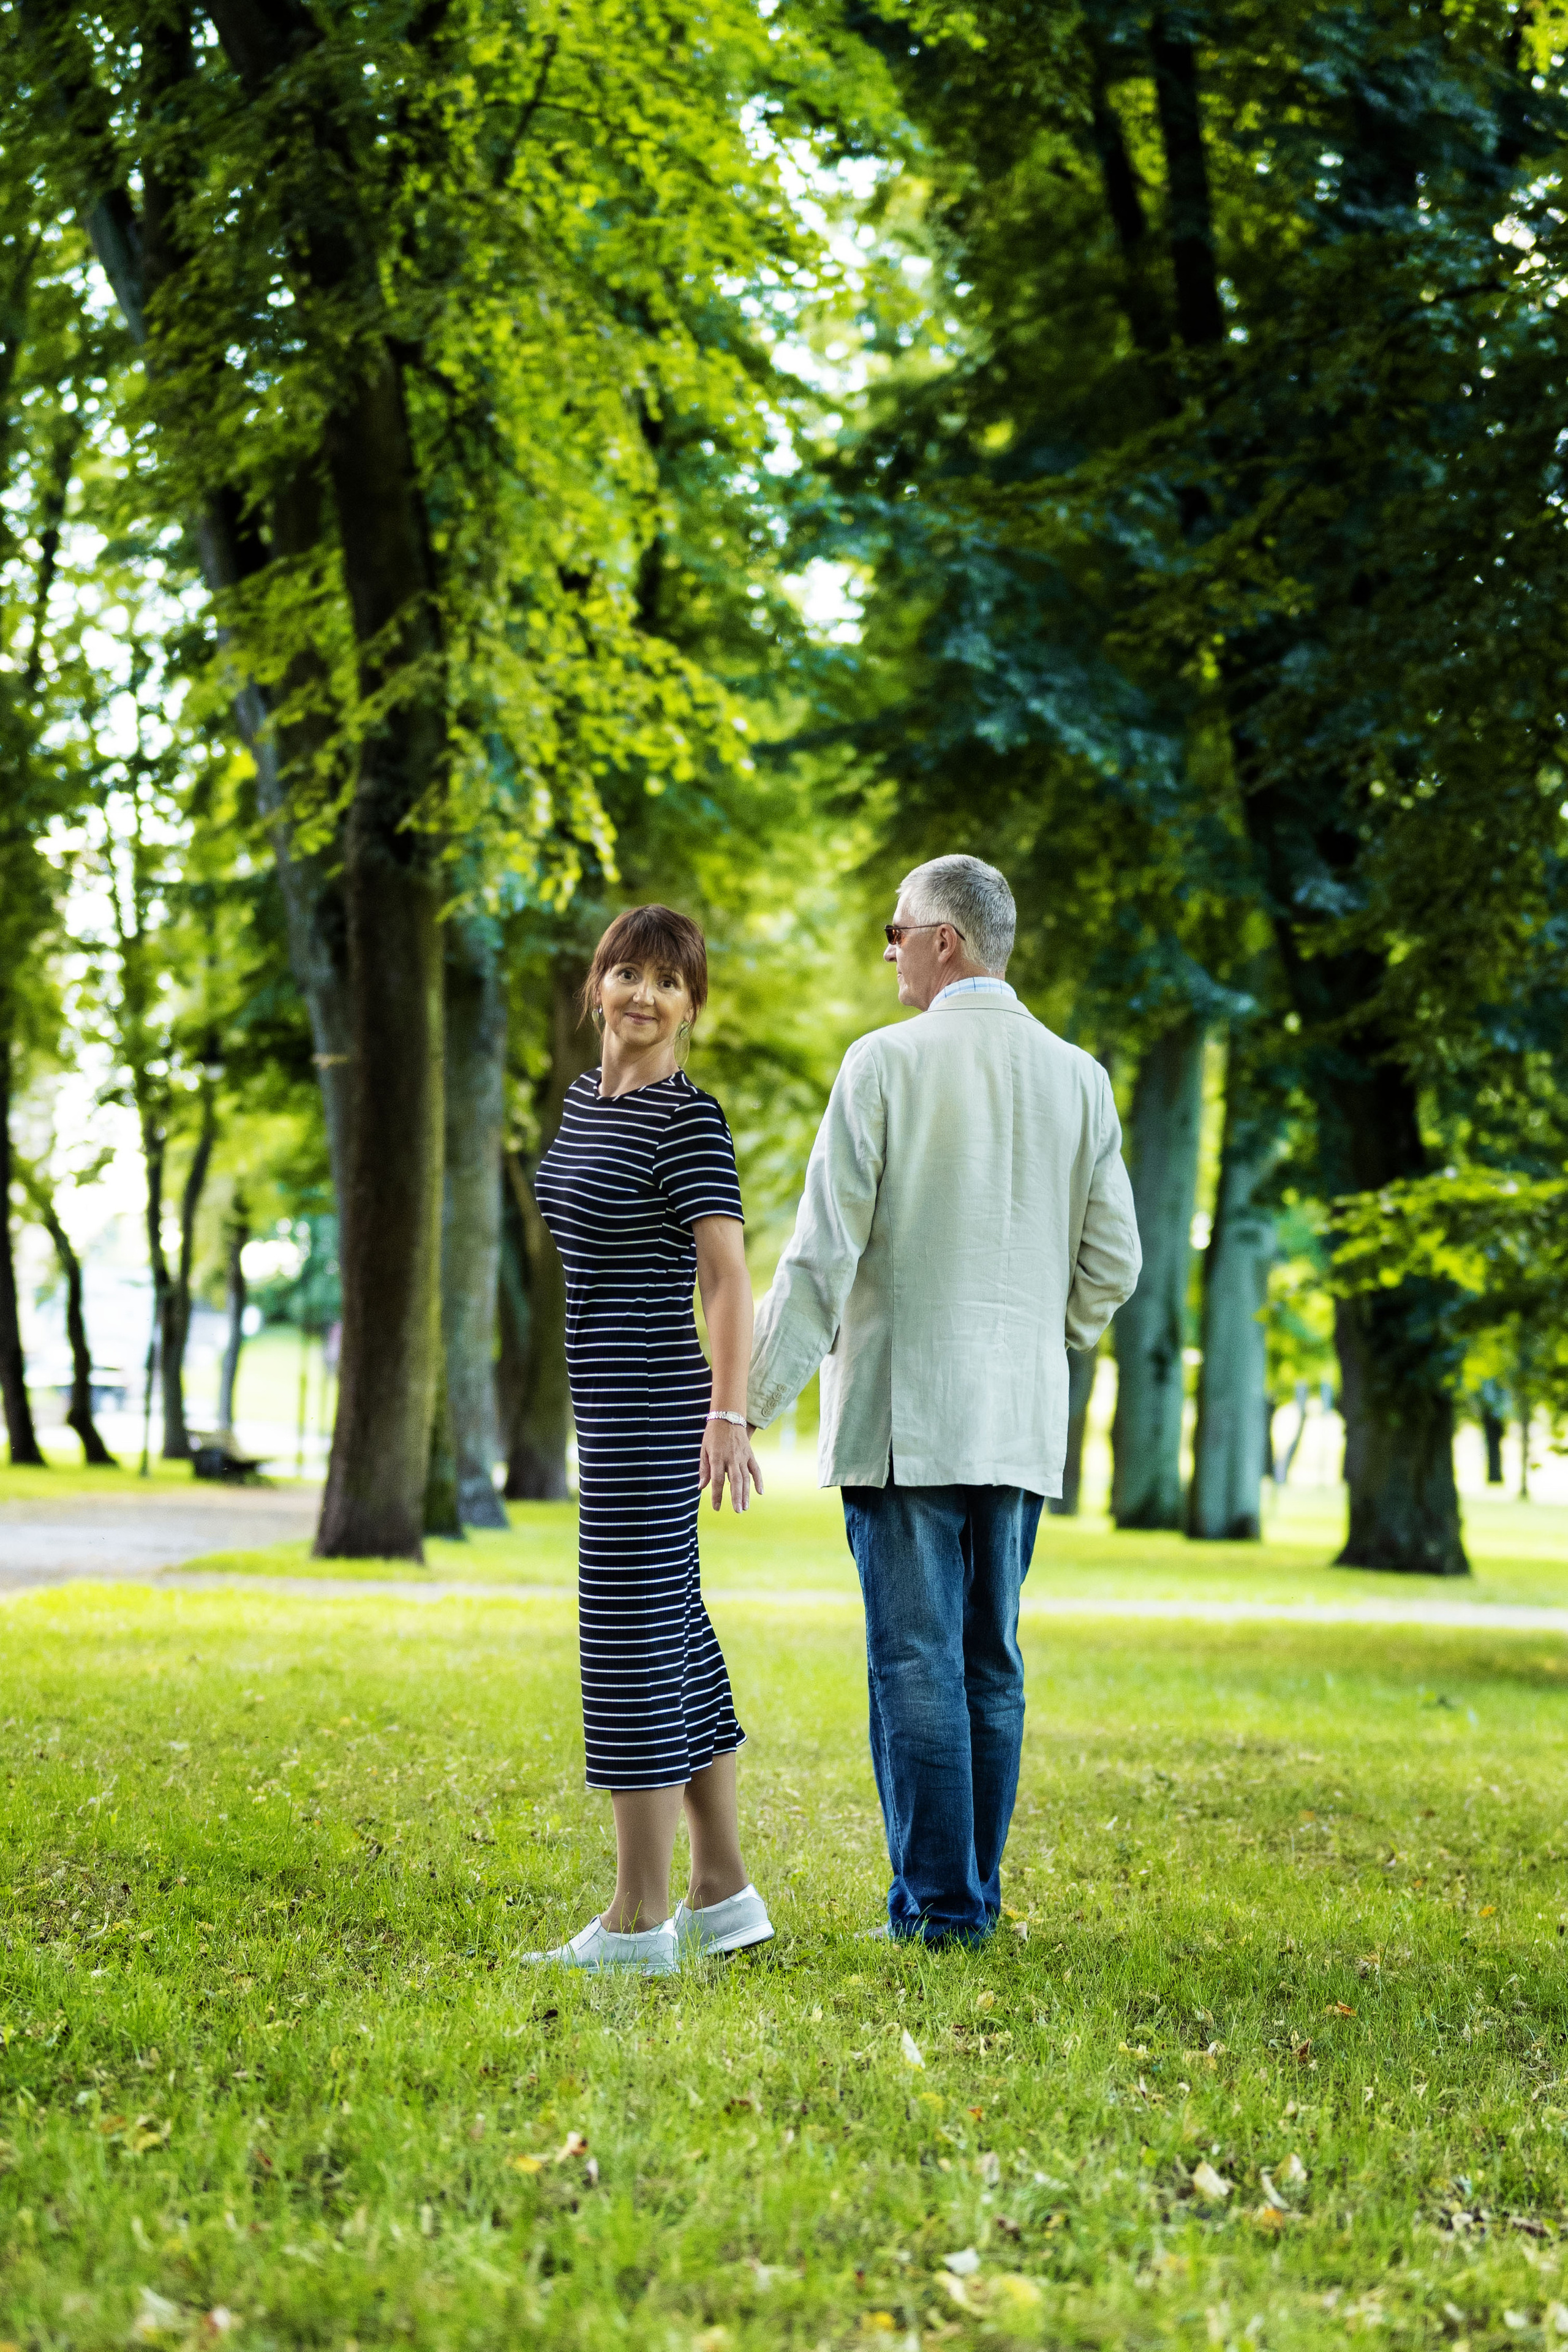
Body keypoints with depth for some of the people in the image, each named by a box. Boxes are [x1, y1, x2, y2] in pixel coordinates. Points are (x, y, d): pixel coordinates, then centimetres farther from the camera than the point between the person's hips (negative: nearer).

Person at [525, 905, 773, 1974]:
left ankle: (640, 1921, 0)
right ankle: (724, 1894, 22)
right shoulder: (586, 1097, 14)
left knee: (635, 1639, -6)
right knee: (673, 1638, 13)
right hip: (605, 1406, 9)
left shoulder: (691, 1121, -12)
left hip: (654, 1406, -9)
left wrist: (729, 1415, -30)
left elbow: (727, 1276, -19)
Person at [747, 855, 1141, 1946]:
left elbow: (823, 1253, -9)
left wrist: (753, 1404, -3)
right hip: (1021, 1420, 5)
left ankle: (939, 1905, -2)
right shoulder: (1078, 1077, 7)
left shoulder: (885, 1064, -7)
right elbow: (1113, 1263, 7)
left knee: (917, 1661, -2)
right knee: (992, 1666, 10)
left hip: (901, 1413, -5)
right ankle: (976, 1896, 13)